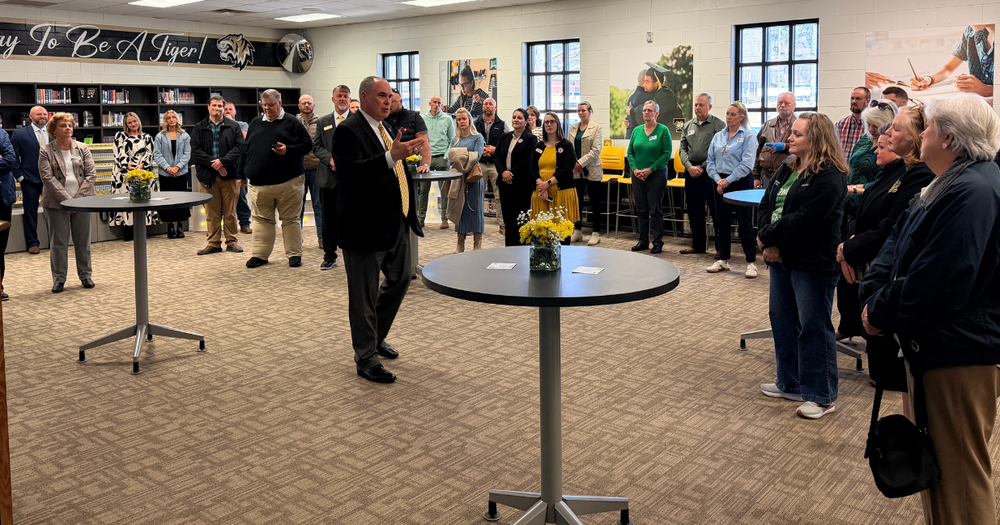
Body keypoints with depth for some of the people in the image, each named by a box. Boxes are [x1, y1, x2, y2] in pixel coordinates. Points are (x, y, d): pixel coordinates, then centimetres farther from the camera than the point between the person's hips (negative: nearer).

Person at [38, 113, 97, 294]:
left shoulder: (82, 148, 7)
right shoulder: (46, 151, 0)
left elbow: (91, 174, 1)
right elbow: (47, 177, -8)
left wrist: (79, 197, -10)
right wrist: (66, 199, -16)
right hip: (56, 203, -2)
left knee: (83, 240, 9)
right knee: (58, 242, 3)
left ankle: (86, 275, 21)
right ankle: (59, 278, 13)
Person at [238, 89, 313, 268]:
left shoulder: (292, 123, 4)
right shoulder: (255, 124, 15)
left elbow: (307, 145, 0)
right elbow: (245, 151, 18)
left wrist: (288, 150, -15)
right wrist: (241, 174, 14)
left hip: (288, 182, -3)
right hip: (259, 183, 3)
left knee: (291, 219, 2)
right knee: (261, 219, 8)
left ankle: (294, 254, 11)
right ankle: (259, 254, 15)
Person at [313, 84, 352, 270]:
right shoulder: (323, 122, 14)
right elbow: (316, 146, 9)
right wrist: (330, 159, -9)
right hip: (329, 177, 3)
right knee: (329, 218, 7)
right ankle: (329, 256, 17)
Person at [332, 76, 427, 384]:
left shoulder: (385, 129, 16)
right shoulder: (348, 131, -13)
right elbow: (352, 171, -29)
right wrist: (392, 156, -36)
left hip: (396, 224, 9)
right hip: (365, 227, -9)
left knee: (400, 279, 20)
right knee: (364, 295, 2)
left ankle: (376, 336, 39)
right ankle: (366, 358, 14)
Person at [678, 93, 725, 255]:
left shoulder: (719, 125, -3)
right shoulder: (688, 125, 13)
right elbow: (682, 149, 10)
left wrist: (702, 167, -13)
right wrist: (690, 167, -5)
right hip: (691, 171, 6)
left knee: (716, 211, -4)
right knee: (694, 211, 11)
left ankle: (721, 246, 4)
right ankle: (698, 245, 21)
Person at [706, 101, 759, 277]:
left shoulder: (748, 136, -6)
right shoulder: (718, 136, 11)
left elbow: (747, 164, -13)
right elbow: (710, 160, 8)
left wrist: (728, 180, -16)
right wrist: (718, 179, -7)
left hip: (740, 183, -5)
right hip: (720, 183, 5)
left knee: (744, 223, -2)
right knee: (722, 222, 10)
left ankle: (751, 263, 5)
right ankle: (723, 260, 21)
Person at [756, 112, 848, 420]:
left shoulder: (829, 176, -15)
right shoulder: (788, 168, 13)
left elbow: (803, 218, -23)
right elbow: (766, 205, 9)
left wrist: (768, 237, -15)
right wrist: (768, 242, -7)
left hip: (813, 263, -9)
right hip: (782, 257, 9)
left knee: (814, 327, -1)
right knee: (782, 319, 15)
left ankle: (821, 396, 11)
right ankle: (790, 384, 30)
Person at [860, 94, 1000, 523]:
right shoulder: (945, 185, 12)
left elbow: (936, 281, -29)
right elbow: (897, 243, 11)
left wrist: (882, 314, -15)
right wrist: (873, 297, -4)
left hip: (959, 356, -10)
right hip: (930, 344, 10)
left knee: (958, 474, 3)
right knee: (935, 461, 23)